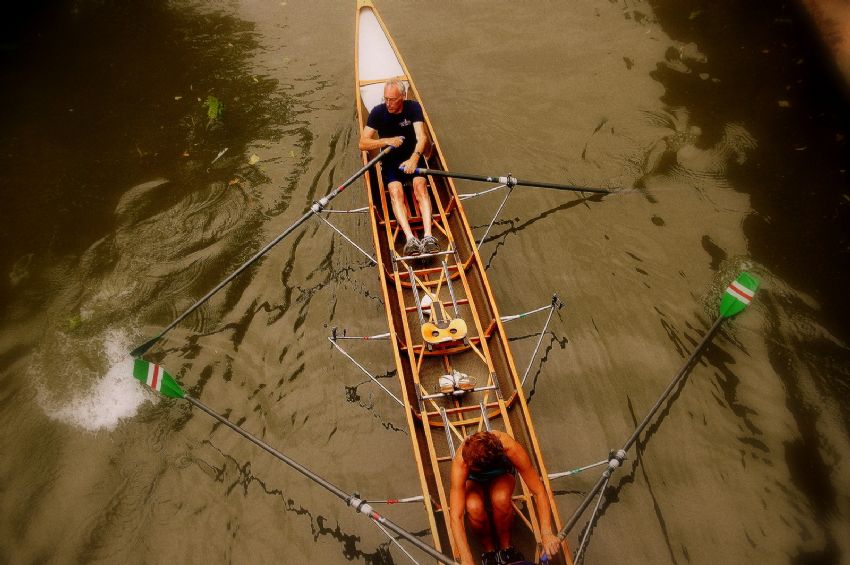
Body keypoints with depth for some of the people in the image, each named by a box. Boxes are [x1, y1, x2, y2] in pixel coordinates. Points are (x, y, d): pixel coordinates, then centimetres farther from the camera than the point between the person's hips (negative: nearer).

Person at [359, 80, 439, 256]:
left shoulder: (413, 107, -5)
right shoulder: (378, 112, -4)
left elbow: (422, 137, -17)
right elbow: (363, 144, -6)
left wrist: (414, 158, -36)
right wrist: (386, 141, -21)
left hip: (413, 157, 0)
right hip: (390, 161, 0)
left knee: (420, 186, -29)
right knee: (396, 191, -28)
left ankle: (428, 235, -42)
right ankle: (410, 239, -43)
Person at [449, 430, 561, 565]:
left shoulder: (511, 448, -39)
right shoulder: (461, 463, -40)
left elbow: (539, 491, -30)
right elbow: (455, 516, -38)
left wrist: (546, 533, -37)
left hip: (502, 473, 1)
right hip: (474, 480, 0)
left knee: (501, 499, -35)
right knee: (474, 508, -34)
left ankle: (505, 547, -5)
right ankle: (489, 549, -3)